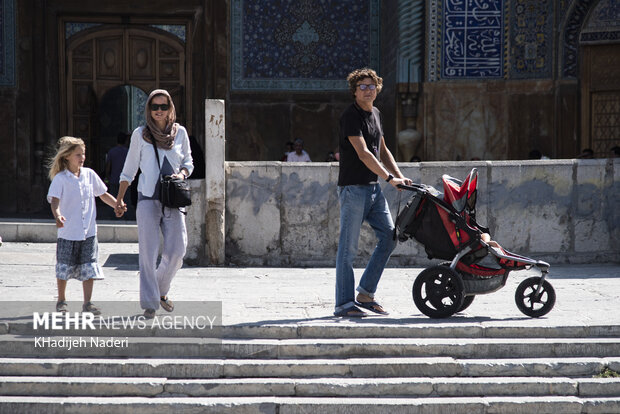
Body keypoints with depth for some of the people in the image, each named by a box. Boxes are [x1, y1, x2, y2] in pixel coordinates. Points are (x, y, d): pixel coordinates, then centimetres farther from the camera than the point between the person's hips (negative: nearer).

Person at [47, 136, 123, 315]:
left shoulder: (89, 174, 7)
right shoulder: (60, 179, -7)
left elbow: (103, 194, 17)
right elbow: (54, 200, -18)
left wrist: (117, 205, 5)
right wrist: (57, 215, -36)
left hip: (88, 232, 3)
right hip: (68, 233, -3)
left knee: (89, 268, 0)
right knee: (64, 268, 7)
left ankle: (87, 302, 7)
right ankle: (61, 301, 22)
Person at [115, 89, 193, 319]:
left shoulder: (180, 132, 9)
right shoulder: (140, 134, 5)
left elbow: (188, 162, 19)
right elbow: (129, 169, 11)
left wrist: (182, 173, -4)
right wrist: (119, 199, 11)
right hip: (148, 198, -1)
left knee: (176, 251, -4)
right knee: (148, 251, -6)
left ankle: (161, 290, 21)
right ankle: (149, 303, -1)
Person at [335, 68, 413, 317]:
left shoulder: (375, 114, 15)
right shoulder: (350, 116, -12)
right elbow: (363, 154, -20)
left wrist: (399, 175, 10)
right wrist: (389, 178, -21)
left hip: (373, 187, 9)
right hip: (353, 187, -8)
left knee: (389, 237, 5)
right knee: (348, 247, -5)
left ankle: (366, 294, 13)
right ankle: (344, 304, 0)